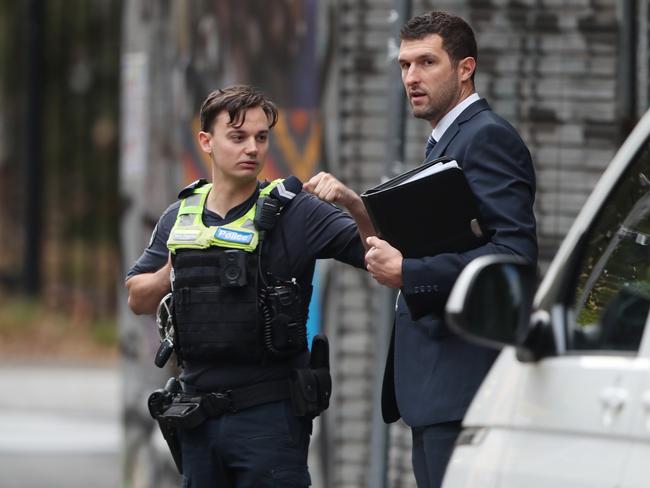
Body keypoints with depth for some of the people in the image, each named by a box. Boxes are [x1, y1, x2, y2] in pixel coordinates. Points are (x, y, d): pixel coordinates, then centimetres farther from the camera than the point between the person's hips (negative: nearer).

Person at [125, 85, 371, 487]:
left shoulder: (294, 212, -5)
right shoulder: (179, 218, 9)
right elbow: (139, 299, 16)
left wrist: (352, 202, -29)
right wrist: (176, 268, -3)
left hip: (270, 410, -5)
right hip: (199, 410, 5)